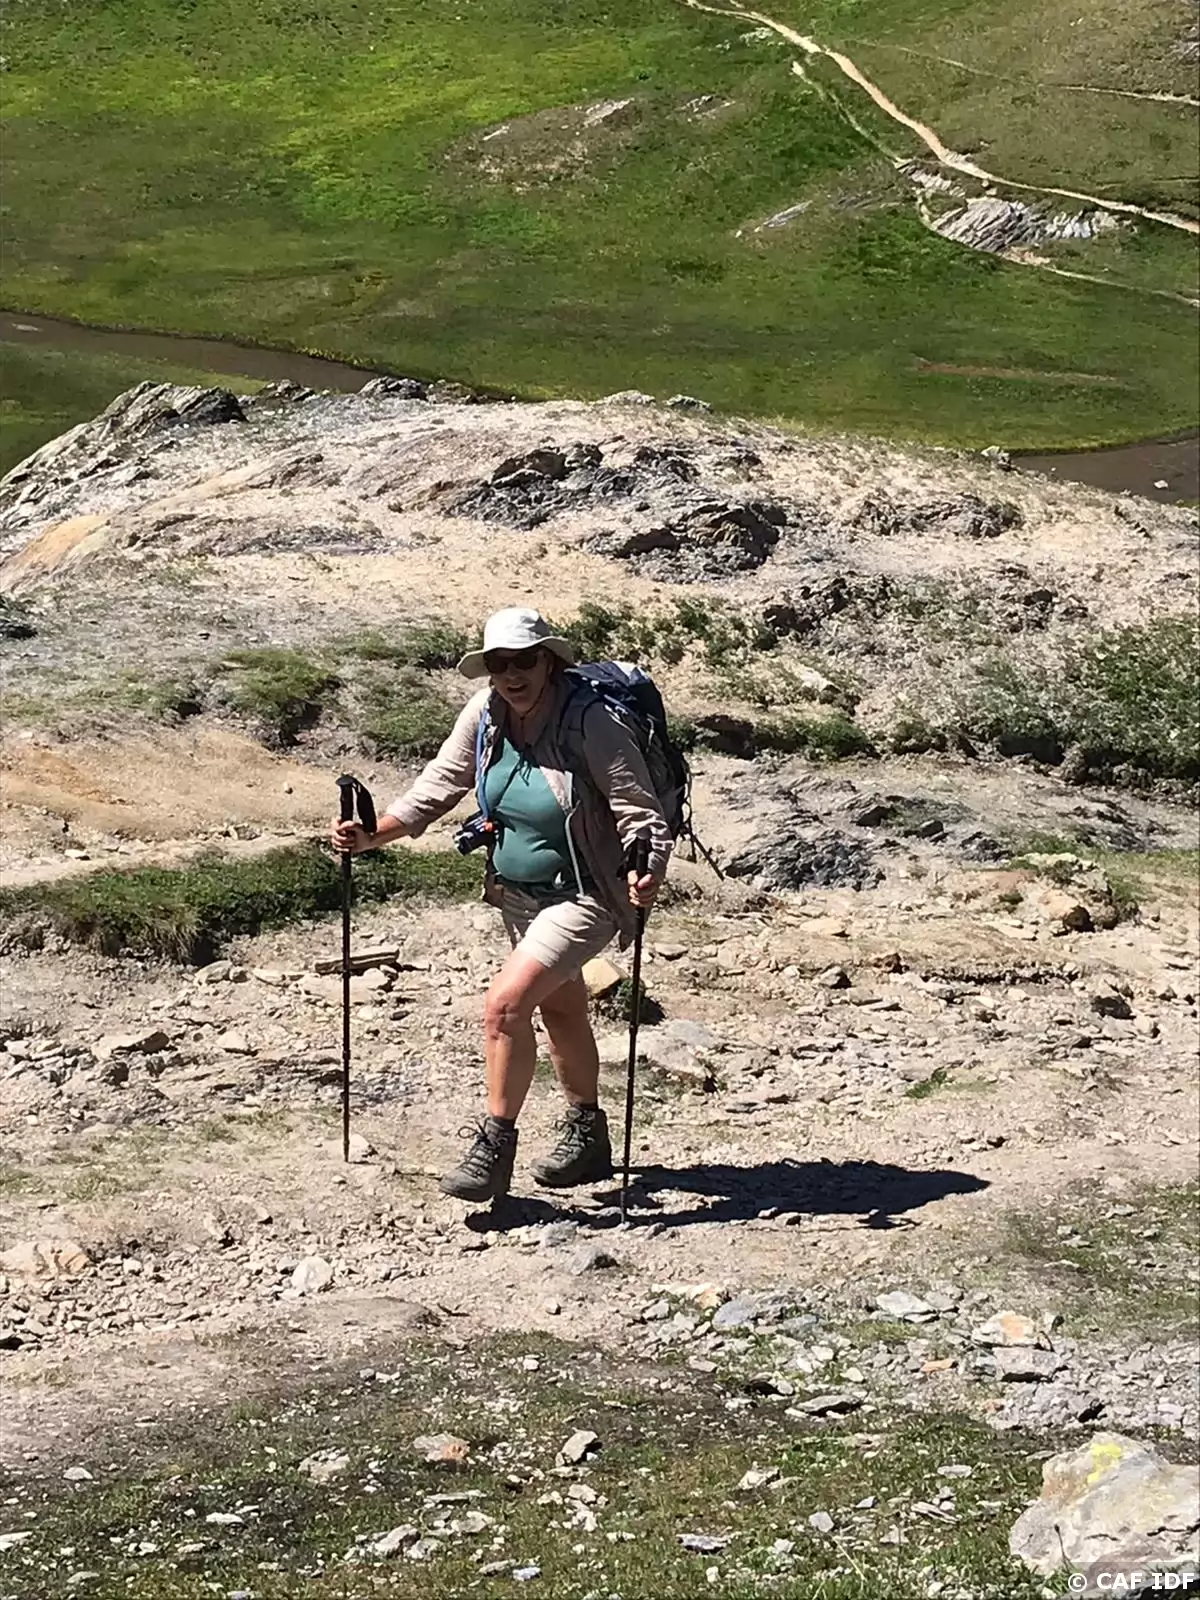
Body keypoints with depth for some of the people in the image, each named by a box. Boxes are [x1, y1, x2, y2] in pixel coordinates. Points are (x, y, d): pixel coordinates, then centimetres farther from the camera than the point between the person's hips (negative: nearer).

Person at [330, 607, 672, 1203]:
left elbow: (640, 809, -23)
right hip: (516, 893, 8)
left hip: (583, 896, -8)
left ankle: (494, 1147, -6)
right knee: (560, 1009, 23)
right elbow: (439, 786, 0)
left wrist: (648, 874, -41)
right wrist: (373, 835, -10)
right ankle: (586, 1137, 43)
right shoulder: (485, 713, -7)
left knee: (505, 1003, -20)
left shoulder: (590, 724, -25)